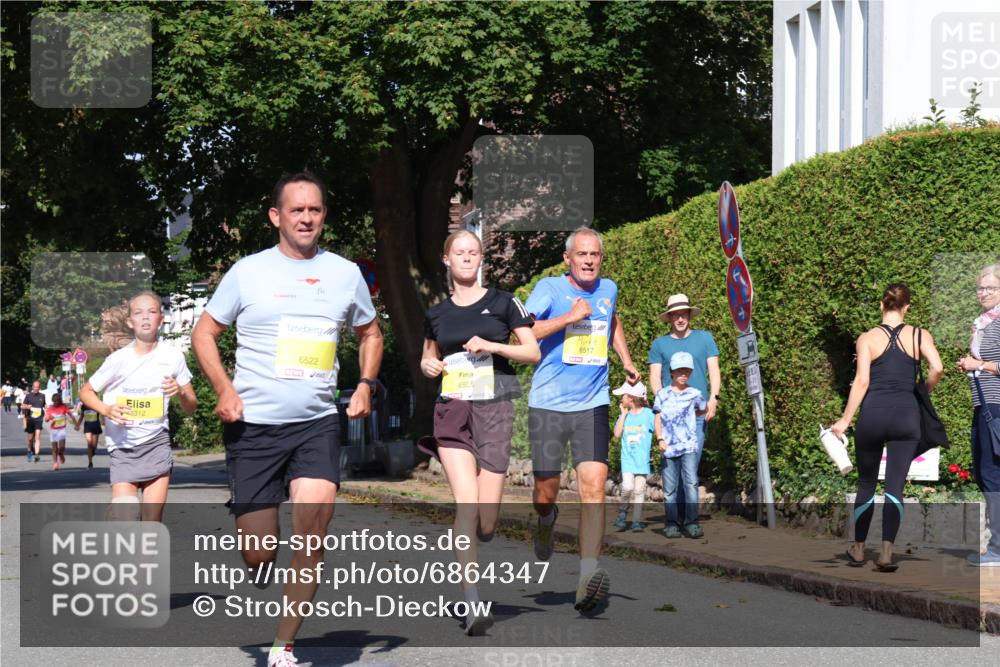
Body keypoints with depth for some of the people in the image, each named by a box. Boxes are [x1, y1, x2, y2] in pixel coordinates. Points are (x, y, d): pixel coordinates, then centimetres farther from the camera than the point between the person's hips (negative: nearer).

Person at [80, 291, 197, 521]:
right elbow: (86, 392, 6)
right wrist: (107, 410, -13)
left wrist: (180, 392, -15)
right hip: (122, 446, -1)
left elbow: (190, 407, 8)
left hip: (157, 443, 1)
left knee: (153, 522, -2)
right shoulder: (118, 359, -7)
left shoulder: (173, 356, -1)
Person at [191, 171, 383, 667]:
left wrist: (365, 385, 7)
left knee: (312, 534, -18)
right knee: (259, 556, -2)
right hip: (253, 426, -1)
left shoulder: (345, 273, 8)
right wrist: (225, 390, -8)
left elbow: (370, 332, 23)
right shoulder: (248, 272, 1)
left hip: (318, 424, 1)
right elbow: (204, 333, 7)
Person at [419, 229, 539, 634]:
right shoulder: (436, 313, 12)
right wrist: (428, 365, 4)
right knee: (466, 505, -18)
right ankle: (472, 606, -21)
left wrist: (492, 346, -10)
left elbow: (533, 353, 4)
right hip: (452, 413, 1)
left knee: (486, 524, -3)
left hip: (494, 410, -1)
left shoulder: (502, 302, 5)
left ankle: (465, 544, 36)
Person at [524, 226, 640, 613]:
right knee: (546, 493, 5)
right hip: (548, 404, -2)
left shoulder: (608, 289, 11)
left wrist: (626, 361, 24)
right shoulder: (550, 288, -4)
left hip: (592, 405, 2)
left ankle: (587, 575, -22)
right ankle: (546, 522, 43)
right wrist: (570, 317, -20)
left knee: (594, 486, -15)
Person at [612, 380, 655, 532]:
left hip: (642, 460, -1)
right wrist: (624, 414, -3)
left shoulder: (648, 414, -2)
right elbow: (617, 434, -5)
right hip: (627, 458, 1)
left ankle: (636, 521, 6)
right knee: (628, 487, -15)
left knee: (639, 490, 1)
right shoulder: (624, 415, 7)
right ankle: (622, 512, 6)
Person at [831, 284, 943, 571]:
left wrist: (845, 420, -2)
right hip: (906, 413, 0)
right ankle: (886, 553, -13)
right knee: (895, 487, -1)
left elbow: (861, 381, -4)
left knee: (866, 484, 13)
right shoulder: (919, 335, 5)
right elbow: (937, 368, -9)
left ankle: (858, 550, 22)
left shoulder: (867, 338, 4)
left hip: (873, 413, 0)